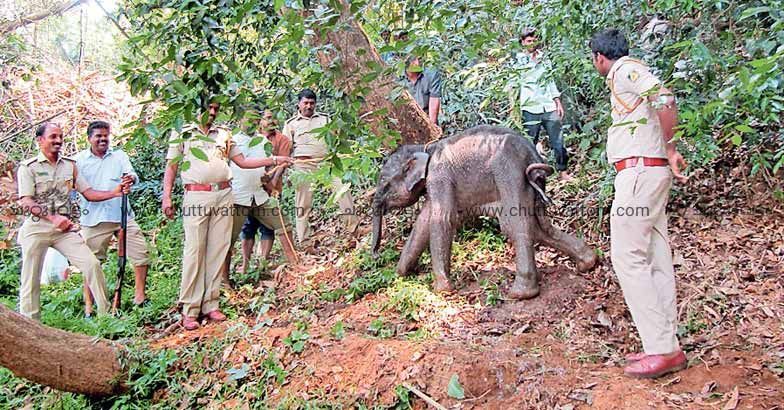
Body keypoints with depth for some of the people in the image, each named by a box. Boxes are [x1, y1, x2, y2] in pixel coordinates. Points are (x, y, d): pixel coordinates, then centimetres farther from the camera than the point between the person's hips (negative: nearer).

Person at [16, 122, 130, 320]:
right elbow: (26, 202, -10)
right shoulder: (28, 167, 0)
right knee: (31, 278, 1)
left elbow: (88, 193, 9)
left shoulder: (70, 165, 12)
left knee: (92, 264, -9)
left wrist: (114, 192, -8)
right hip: (36, 228, -3)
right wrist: (53, 218, -24)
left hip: (65, 228, 3)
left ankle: (106, 313, 0)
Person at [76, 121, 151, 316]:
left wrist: (131, 178, -25)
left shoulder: (119, 155, 11)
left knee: (141, 252, -2)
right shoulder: (79, 160, 7)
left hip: (122, 214, 2)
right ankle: (88, 305, 14)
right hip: (94, 219, -1)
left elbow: (132, 175, -2)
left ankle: (139, 296, 11)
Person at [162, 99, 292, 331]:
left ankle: (211, 305, 9)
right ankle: (190, 311, -3)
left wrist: (274, 160, 13)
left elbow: (242, 161, 20)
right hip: (196, 196, -4)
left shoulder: (224, 134, 19)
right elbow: (171, 166, 6)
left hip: (223, 196, 4)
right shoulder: (182, 133, 9)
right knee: (194, 252, -7)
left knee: (218, 251, 2)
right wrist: (166, 197, -4)